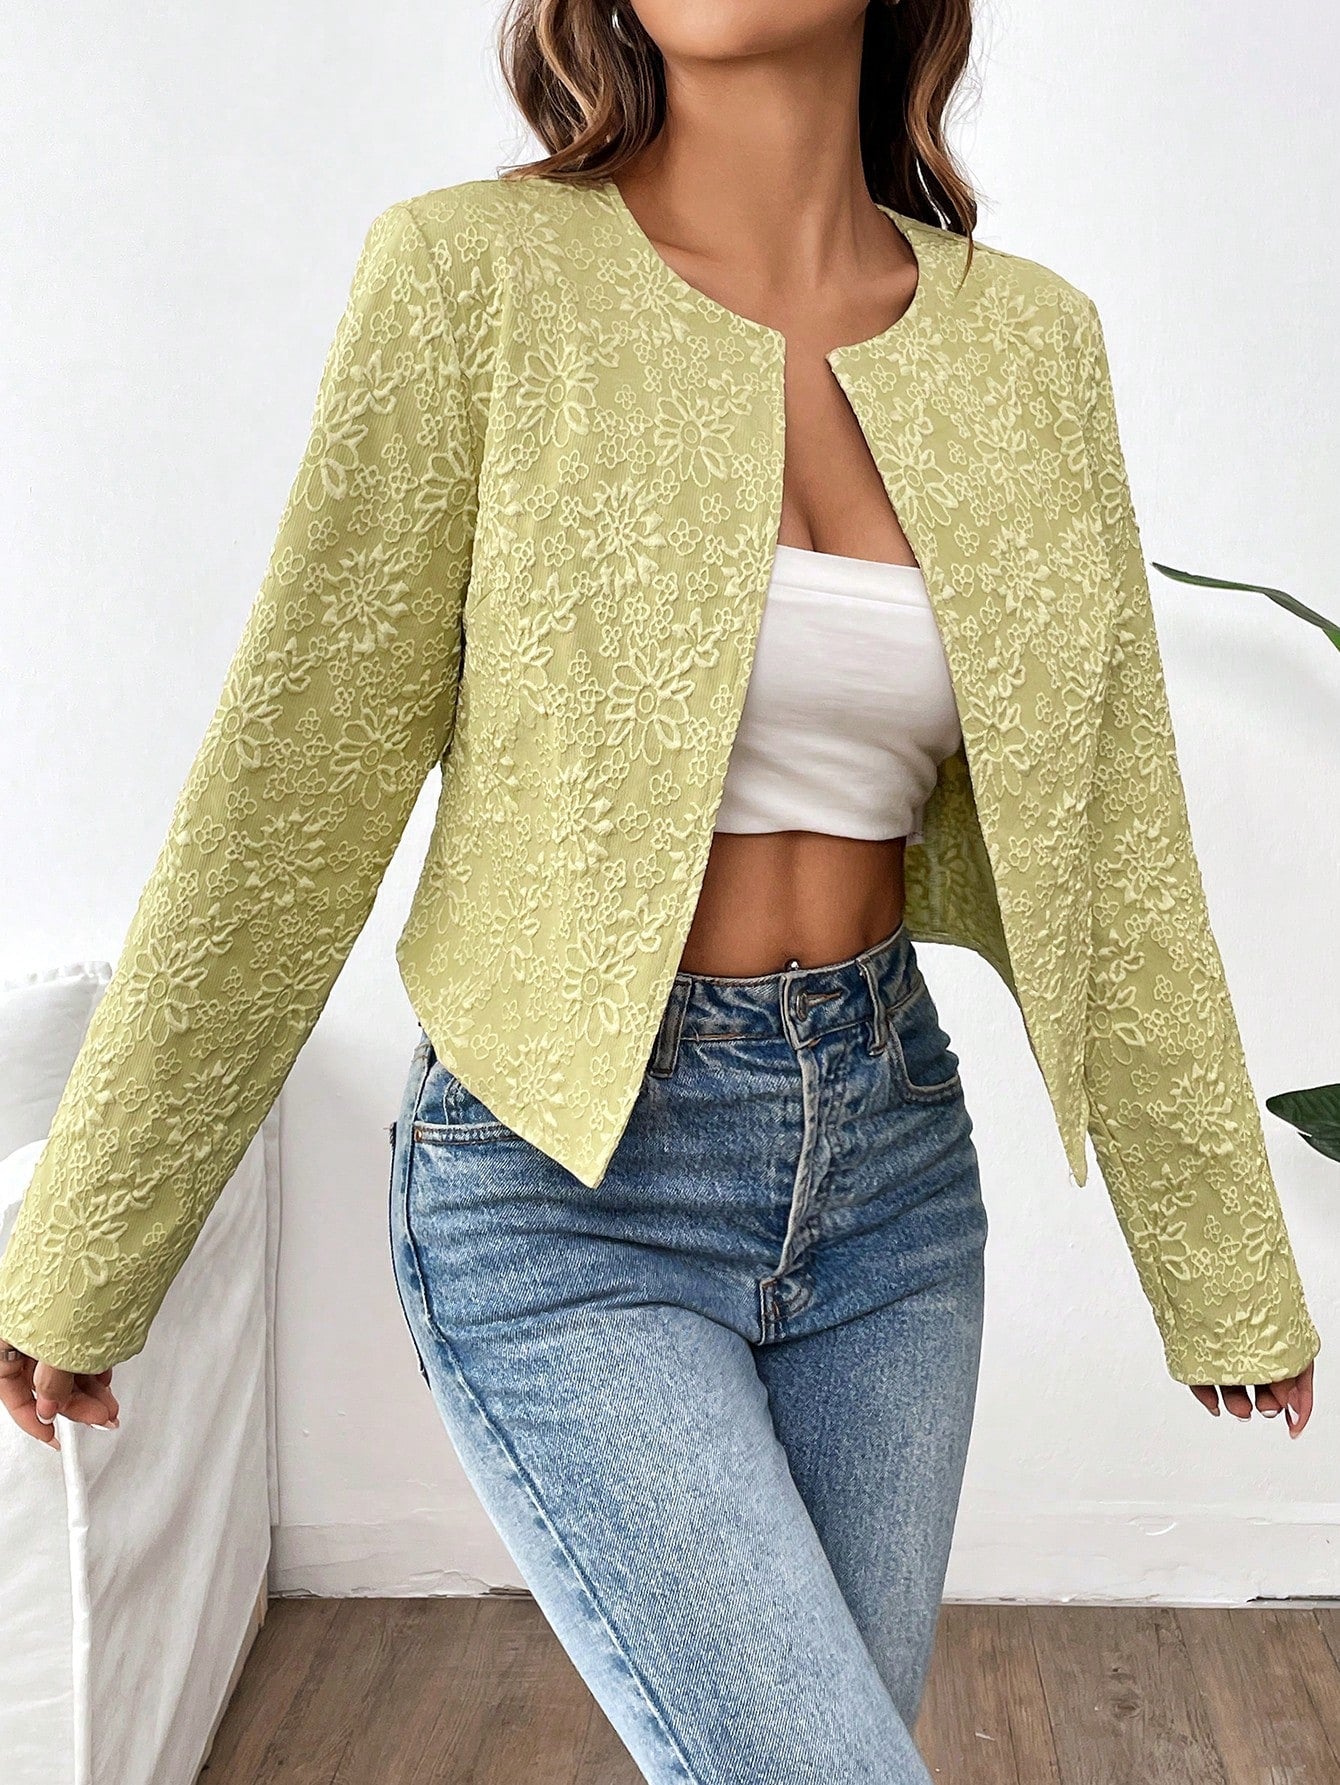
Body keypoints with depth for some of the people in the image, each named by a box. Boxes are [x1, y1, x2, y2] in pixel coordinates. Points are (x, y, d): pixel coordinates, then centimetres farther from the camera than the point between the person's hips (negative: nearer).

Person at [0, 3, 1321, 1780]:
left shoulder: (1024, 338, 2)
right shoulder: (472, 276, -10)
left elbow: (1095, 840, 7)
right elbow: (289, 799, -8)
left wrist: (1226, 1263, 12)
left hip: (888, 1163, 5)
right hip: (565, 1193, -4)